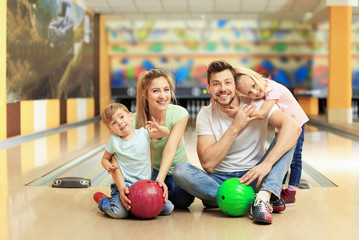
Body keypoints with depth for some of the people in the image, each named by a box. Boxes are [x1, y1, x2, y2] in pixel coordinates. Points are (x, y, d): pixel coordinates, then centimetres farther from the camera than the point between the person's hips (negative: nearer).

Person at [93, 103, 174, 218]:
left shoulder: (144, 134, 2)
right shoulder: (114, 141, 0)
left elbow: (166, 133, -1)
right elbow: (105, 159, 13)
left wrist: (158, 128, -23)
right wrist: (108, 166, -10)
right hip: (124, 184, -3)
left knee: (168, 208, -9)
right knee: (119, 212, -28)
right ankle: (102, 200, 8)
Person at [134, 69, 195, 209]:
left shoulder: (179, 114, -20)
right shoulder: (135, 120, -19)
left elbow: (170, 148, -30)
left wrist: (160, 179, -46)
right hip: (151, 170, 0)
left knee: (183, 199, -30)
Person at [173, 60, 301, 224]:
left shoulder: (256, 104, -8)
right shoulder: (205, 116, -5)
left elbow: (293, 127, -25)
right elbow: (208, 164, -16)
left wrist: (267, 163, -38)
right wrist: (235, 127, -20)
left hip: (253, 177, 0)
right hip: (221, 180, 1)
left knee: (286, 136, -17)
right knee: (180, 170, -26)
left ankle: (264, 196, -38)